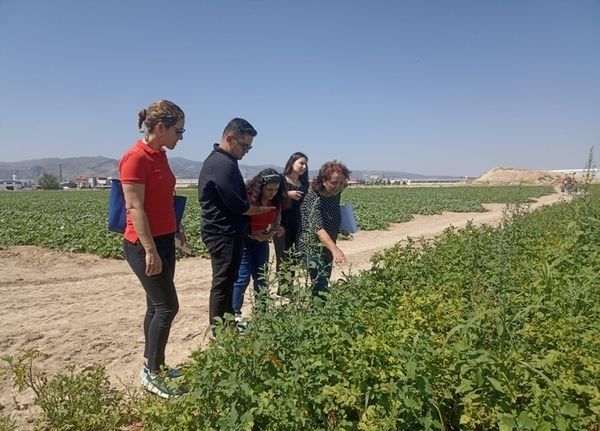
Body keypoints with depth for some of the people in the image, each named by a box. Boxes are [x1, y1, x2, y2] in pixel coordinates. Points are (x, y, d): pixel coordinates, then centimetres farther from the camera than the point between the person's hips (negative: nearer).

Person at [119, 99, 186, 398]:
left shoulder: (160, 155, 11)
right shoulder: (135, 158, -16)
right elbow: (135, 208, -20)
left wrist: (176, 231, 20)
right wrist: (150, 250, -22)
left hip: (164, 240, 9)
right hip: (144, 245, -9)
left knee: (157, 306, 14)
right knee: (167, 306, -4)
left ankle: (153, 367, 26)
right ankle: (151, 373, 12)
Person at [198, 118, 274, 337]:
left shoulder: (219, 160, 13)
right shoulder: (223, 164, -21)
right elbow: (237, 205, -23)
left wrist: (252, 204, 8)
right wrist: (261, 210, -7)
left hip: (225, 232, 10)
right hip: (224, 234, -10)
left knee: (228, 280, 18)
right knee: (222, 283, 0)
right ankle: (219, 332, 13)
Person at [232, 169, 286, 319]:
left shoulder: (275, 201, -4)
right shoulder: (248, 199, -23)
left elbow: (277, 215, 12)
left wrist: (276, 227, -10)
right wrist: (254, 235, -33)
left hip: (262, 241, 6)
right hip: (244, 241, -6)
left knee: (261, 277, 11)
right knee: (243, 278, -6)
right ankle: (235, 314, 7)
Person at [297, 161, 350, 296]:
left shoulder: (335, 194, -1)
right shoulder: (314, 198, -23)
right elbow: (318, 228, -36)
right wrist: (334, 249, -49)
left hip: (328, 248, 8)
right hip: (313, 247, -8)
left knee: (324, 285, 14)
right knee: (321, 287, -15)